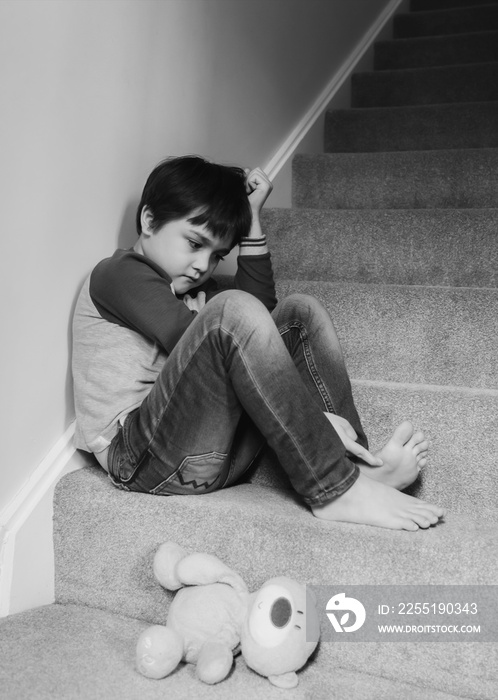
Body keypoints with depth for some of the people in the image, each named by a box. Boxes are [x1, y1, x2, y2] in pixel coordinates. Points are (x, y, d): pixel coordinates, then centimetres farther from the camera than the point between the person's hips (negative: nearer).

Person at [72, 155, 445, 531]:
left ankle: (356, 464, -11)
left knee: (301, 313, 4)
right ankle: (334, 490, -26)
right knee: (232, 310, -29)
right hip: (142, 457, -8)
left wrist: (251, 217, 5)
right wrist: (305, 415, -22)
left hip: (222, 456, 8)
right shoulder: (116, 273, -4)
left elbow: (262, 310, 7)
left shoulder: (189, 285, 24)